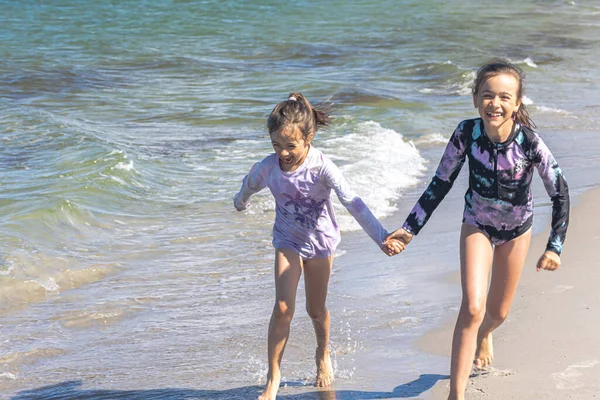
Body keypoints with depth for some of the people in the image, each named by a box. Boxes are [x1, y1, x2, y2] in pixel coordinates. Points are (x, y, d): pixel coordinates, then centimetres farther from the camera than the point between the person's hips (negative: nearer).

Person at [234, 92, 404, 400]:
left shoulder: (321, 167, -27)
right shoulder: (268, 167, -18)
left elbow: (352, 203, -34)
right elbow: (249, 186, 7)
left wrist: (381, 238, -44)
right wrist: (240, 203, 29)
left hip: (320, 240, -1)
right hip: (288, 241, 1)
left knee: (316, 310, 12)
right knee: (283, 309, -12)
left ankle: (323, 355, 43)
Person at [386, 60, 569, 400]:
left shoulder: (529, 141, -30)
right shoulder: (466, 134, -26)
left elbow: (560, 194, -20)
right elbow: (441, 184, -13)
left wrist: (555, 246, -24)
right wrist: (410, 228, -14)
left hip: (516, 229, 0)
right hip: (477, 225, 0)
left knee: (498, 312, 16)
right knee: (473, 307, -18)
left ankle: (483, 336, 55)